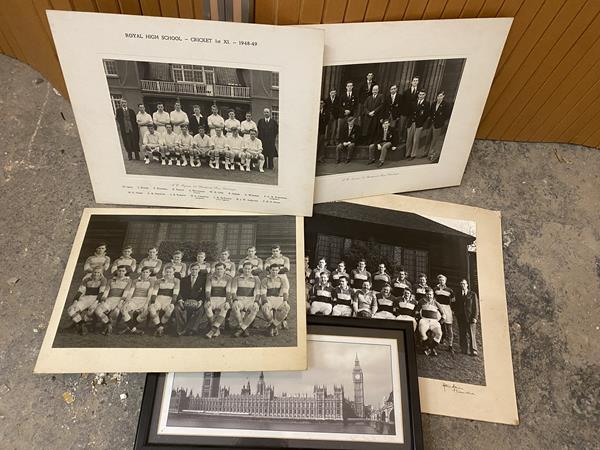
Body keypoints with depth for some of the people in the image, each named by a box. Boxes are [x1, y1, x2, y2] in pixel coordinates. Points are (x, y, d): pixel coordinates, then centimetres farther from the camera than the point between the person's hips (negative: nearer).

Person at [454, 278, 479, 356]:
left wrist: (475, 317, -8)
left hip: (470, 317, -3)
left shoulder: (473, 294, 5)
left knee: (471, 334, -8)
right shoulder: (458, 295, 15)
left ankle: (473, 351, -6)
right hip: (461, 318, 3)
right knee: (462, 334, 1)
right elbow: (456, 307, 19)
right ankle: (464, 350, 6)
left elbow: (476, 306, 1)